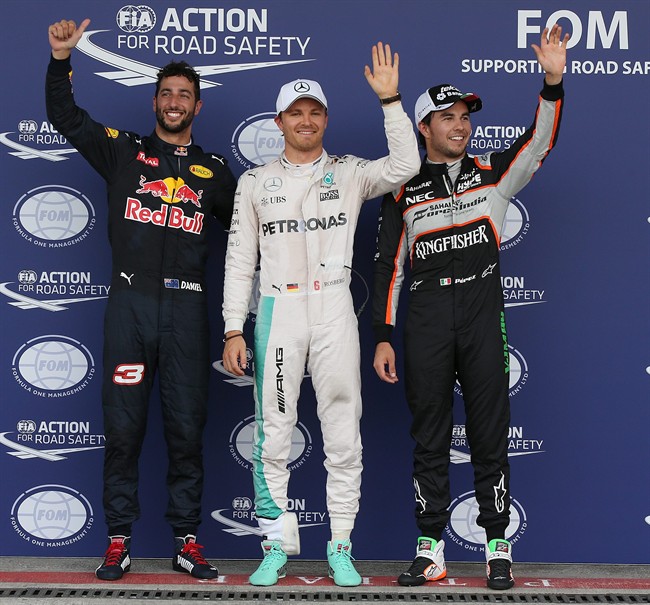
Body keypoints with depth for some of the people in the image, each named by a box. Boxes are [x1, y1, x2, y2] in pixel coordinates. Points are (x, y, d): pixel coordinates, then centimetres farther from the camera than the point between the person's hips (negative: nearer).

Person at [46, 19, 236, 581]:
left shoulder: (213, 170, 15)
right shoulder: (124, 151, 12)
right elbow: (65, 116, 10)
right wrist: (61, 59, 0)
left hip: (186, 307, 1)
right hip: (129, 303, 0)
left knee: (187, 428, 2)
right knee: (122, 426, 1)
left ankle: (187, 542, 11)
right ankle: (119, 541, 11)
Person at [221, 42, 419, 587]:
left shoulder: (350, 173, 9)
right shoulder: (255, 182, 12)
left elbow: (405, 166, -9)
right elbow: (240, 259, 9)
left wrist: (390, 99, -12)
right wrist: (234, 329, 3)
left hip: (334, 309, 0)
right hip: (277, 311, 1)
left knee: (344, 438, 1)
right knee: (273, 436, 1)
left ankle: (341, 549, 11)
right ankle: (277, 548, 13)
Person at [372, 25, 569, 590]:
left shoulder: (492, 173, 12)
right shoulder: (404, 190, 10)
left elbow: (540, 142, -4)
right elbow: (388, 267, 8)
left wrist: (553, 82, -19)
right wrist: (383, 338, 2)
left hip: (483, 317, 0)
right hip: (425, 323, 0)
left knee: (490, 437, 3)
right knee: (429, 441, 5)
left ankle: (499, 550, 13)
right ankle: (431, 551, 14)